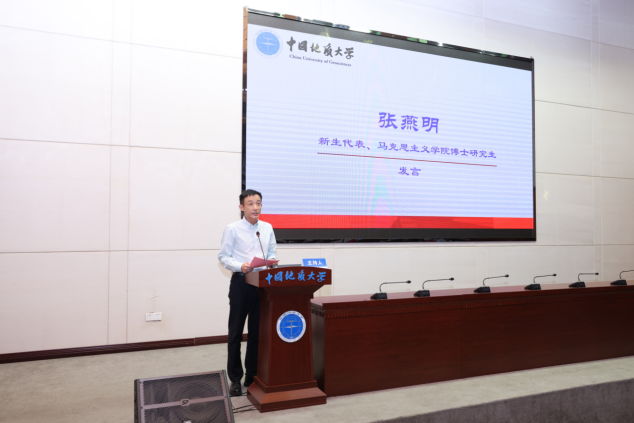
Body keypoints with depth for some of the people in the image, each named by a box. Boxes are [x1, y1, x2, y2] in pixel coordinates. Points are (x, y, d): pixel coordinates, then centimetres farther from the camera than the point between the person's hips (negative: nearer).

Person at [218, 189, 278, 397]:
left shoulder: (268, 228, 8)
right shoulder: (232, 229, -4)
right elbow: (223, 256, -5)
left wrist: (271, 261, -7)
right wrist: (240, 266, -21)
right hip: (241, 281, -3)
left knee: (257, 331, 10)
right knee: (236, 331, 5)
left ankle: (252, 375, 24)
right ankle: (235, 378, 17)